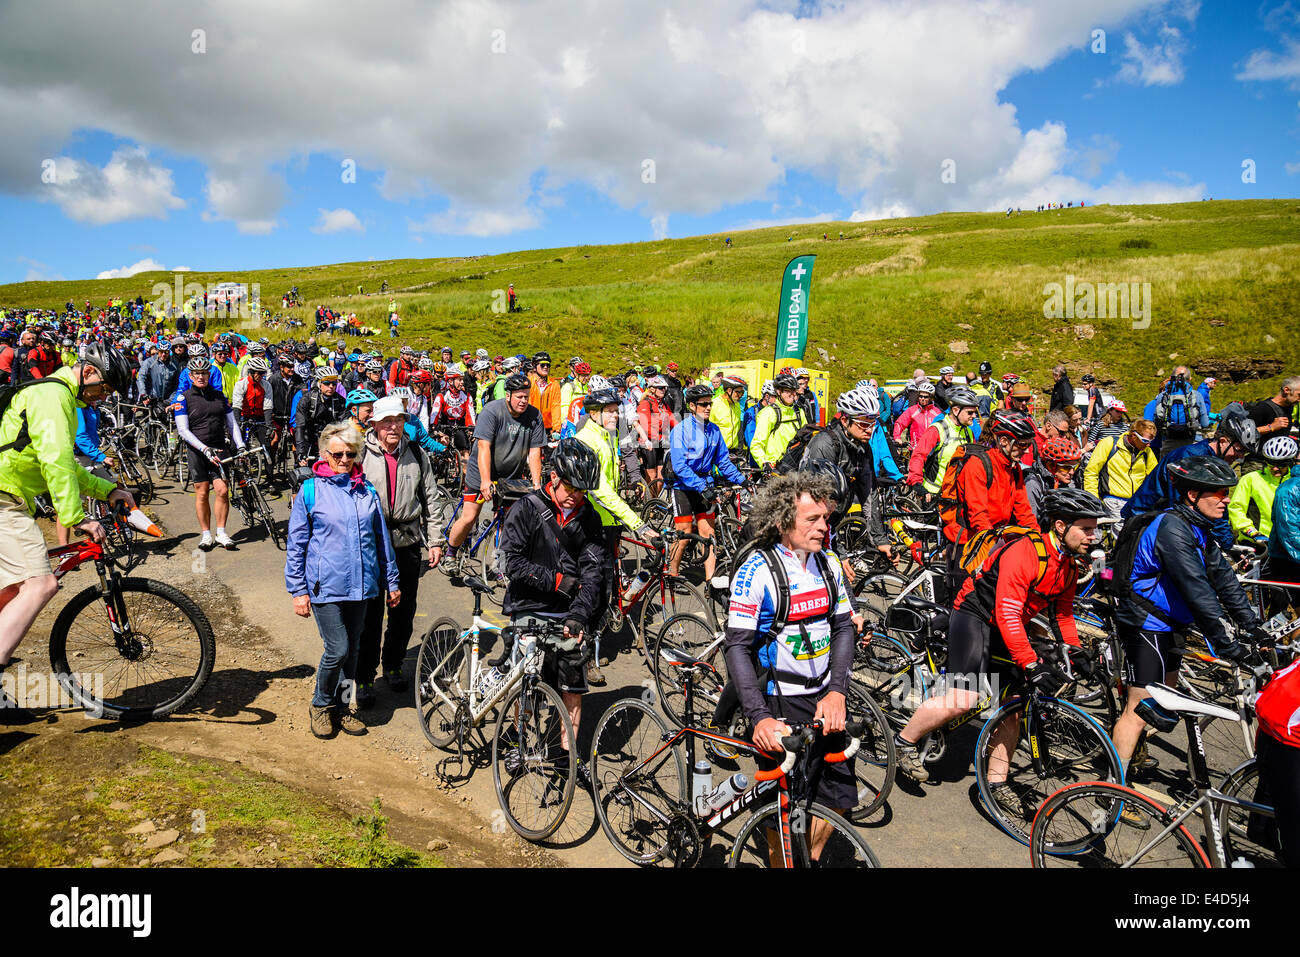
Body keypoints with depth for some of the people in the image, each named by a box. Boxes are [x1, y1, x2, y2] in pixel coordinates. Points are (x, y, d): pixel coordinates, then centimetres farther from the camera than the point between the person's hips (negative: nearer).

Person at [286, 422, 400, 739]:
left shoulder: (367, 491, 8)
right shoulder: (310, 491, -2)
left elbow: (382, 539, 15)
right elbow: (296, 545, 0)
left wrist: (392, 582, 17)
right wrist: (298, 591, -2)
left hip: (360, 584, 4)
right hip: (326, 586, -4)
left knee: (352, 650, 12)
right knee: (337, 650, -7)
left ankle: (341, 707, 29)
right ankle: (321, 704, 18)